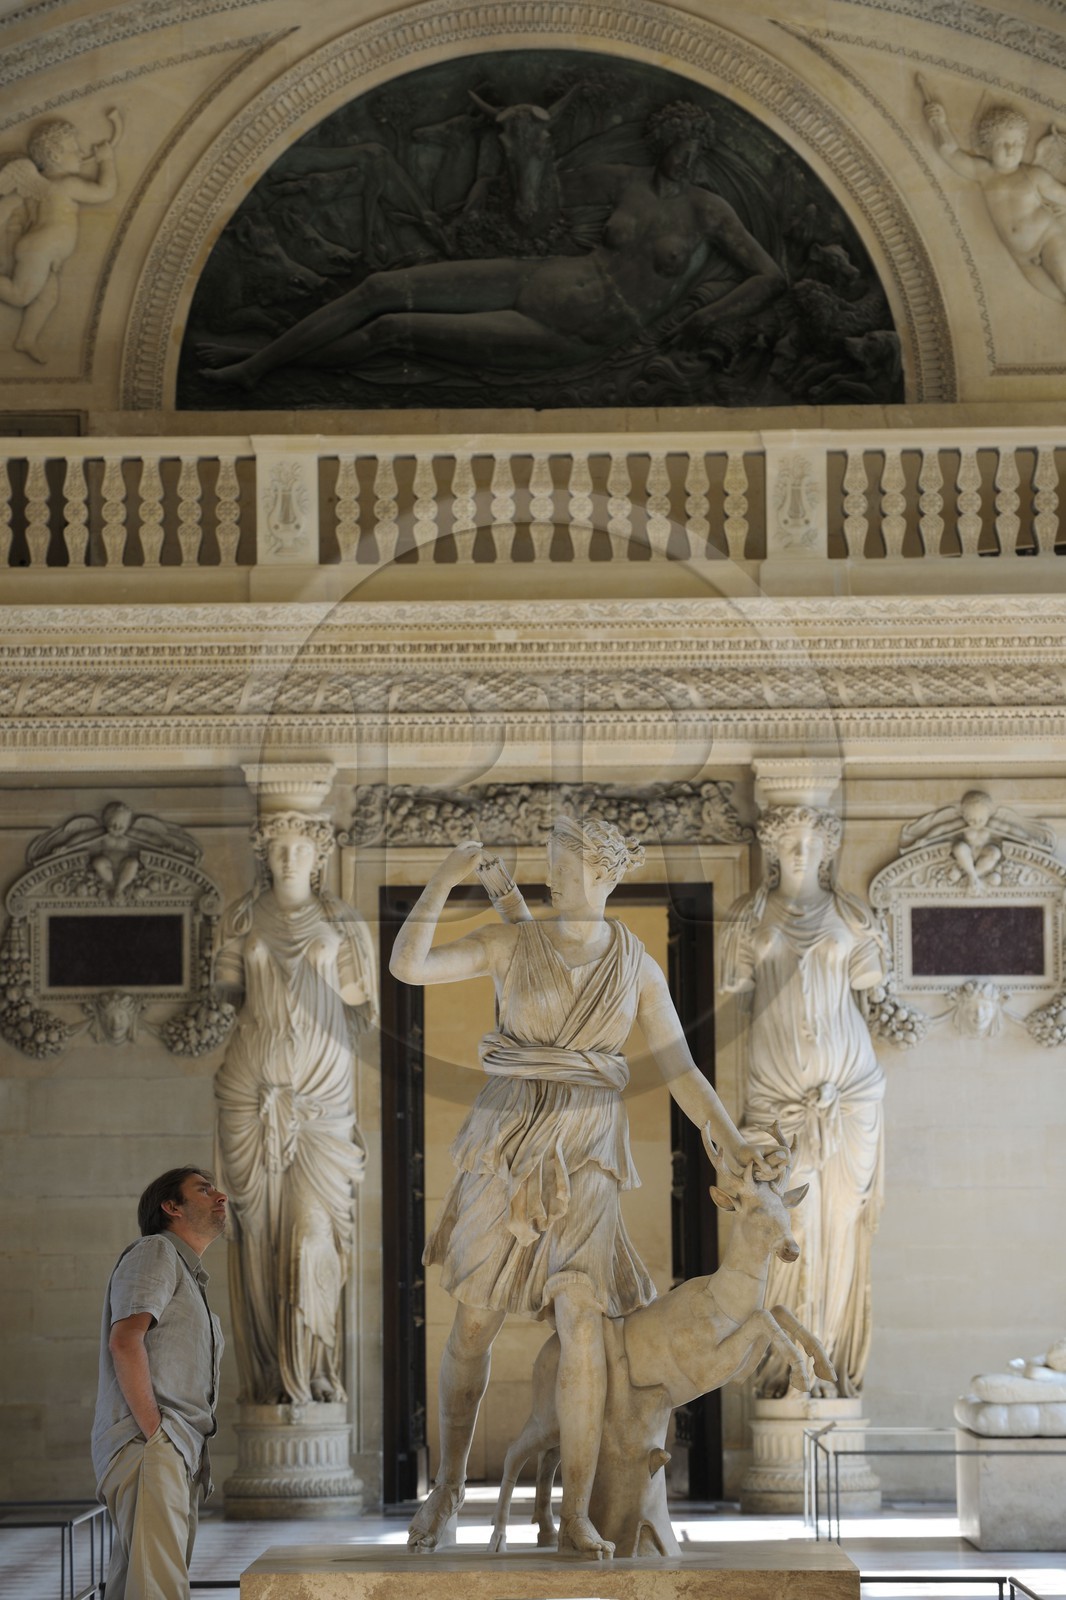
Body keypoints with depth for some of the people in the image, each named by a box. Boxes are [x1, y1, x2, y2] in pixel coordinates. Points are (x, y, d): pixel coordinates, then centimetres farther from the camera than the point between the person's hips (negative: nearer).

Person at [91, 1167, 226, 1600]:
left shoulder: (190, 1276, 28)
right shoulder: (155, 1253, -1)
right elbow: (125, 1340, -16)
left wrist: (195, 1454, 14)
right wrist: (153, 1431, -19)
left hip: (179, 1458, 10)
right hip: (148, 1450, -10)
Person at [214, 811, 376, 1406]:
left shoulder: (340, 923, 5)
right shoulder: (245, 919, 8)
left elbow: (357, 1005, 6)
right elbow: (226, 989, 12)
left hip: (322, 1087, -1)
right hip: (252, 1083, 1)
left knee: (315, 1223, -8)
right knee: (258, 1220, -1)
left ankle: (312, 1370, -2)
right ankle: (267, 1373, 4)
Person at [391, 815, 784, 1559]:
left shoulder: (640, 968, 6)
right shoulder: (509, 942, 2)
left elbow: (681, 1070, 4)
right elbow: (406, 967, -10)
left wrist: (735, 1146, -9)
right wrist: (445, 879, -14)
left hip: (586, 1152, 0)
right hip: (508, 1141, 0)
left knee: (581, 1319, -16)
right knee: (476, 1320, 4)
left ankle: (577, 1517, -11)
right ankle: (449, 1486, 26)